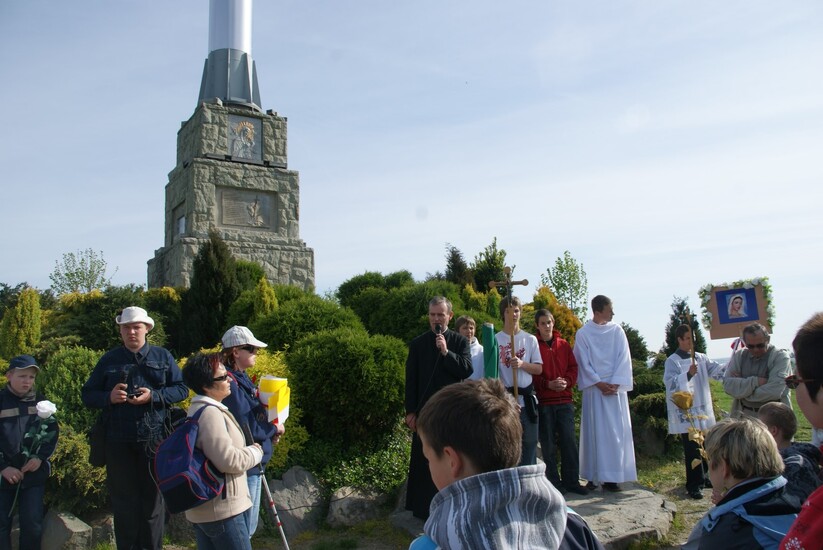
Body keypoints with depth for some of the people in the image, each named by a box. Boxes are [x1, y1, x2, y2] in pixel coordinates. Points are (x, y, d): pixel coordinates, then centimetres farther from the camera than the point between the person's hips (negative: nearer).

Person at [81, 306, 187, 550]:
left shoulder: (163, 356, 4)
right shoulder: (109, 359, 7)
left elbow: (182, 389, 1)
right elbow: (87, 395, 8)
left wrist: (153, 396, -15)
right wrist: (109, 397, -13)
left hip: (155, 440, 0)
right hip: (119, 443, 1)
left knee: (153, 498, 10)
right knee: (123, 500, 9)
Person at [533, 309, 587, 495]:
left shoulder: (563, 345, 11)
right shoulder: (533, 345, -1)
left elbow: (573, 367, 10)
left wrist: (567, 381, -9)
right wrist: (548, 384, -17)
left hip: (565, 400, 3)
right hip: (544, 401, -3)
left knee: (569, 441, 4)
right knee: (548, 443, 4)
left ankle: (571, 480, 14)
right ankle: (554, 481, 14)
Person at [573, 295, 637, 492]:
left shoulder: (617, 330, 7)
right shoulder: (583, 334, 0)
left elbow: (623, 358, 1)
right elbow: (584, 363, -2)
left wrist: (615, 384, -9)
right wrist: (599, 383, -11)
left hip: (616, 387, 2)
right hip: (594, 388, -2)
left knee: (616, 431, 0)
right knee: (594, 430, -1)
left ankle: (612, 476, 5)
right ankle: (593, 476, 4)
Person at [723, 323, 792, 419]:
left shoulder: (780, 356, -7)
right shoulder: (738, 355, 5)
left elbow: (774, 391, -19)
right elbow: (727, 384, -6)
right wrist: (754, 381, -18)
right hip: (743, 416, 3)